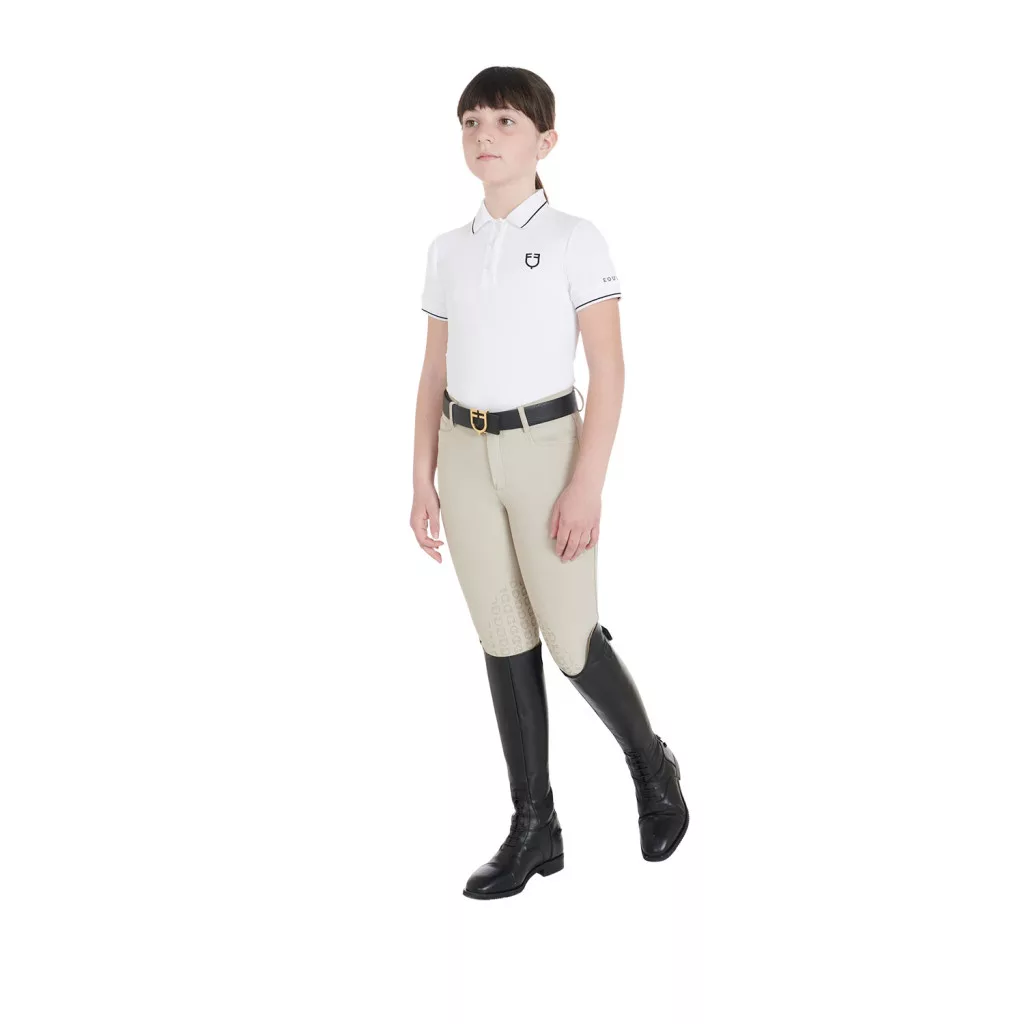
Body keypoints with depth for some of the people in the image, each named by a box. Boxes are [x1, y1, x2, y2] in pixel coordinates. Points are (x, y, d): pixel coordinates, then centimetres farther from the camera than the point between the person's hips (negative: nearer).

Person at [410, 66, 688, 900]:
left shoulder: (575, 240, -6)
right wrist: (424, 480, 7)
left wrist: (587, 485, -16)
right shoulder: (447, 251, 9)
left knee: (570, 640, -2)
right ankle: (534, 826, 16)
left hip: (545, 447, -5)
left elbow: (609, 372, -10)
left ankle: (652, 767, 26)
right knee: (505, 644, 7)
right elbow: (435, 374, 12)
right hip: (467, 458, 5)